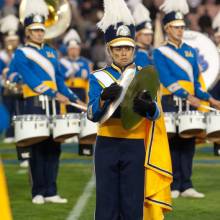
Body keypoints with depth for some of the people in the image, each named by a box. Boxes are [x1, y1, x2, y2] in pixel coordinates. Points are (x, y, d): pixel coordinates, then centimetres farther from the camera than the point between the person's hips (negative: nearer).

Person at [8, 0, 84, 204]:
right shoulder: (21, 54, -1)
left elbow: (59, 79, 17)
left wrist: (73, 99, 5)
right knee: (38, 148, -2)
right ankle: (38, 192, 4)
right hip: (34, 105, -5)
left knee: (53, 147, 4)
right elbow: (31, 80, -13)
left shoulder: (51, 52, 17)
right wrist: (54, 94, -21)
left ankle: (51, 192, 8)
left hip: (53, 105, 5)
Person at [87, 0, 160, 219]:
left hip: (135, 146, 1)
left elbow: (155, 114, -4)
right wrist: (105, 97, -29)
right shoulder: (98, 78, 3)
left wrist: (148, 105, -28)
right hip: (107, 145, -1)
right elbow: (92, 114, -9)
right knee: (107, 202, 0)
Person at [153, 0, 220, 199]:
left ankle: (186, 186, 6)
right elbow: (167, 79, -13)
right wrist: (188, 96, -23)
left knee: (188, 143, 3)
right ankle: (174, 186, 1)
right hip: (170, 103, -5)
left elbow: (195, 80, 16)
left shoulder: (190, 51, 15)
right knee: (173, 143, -3)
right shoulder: (160, 52, -1)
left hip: (190, 103, 5)